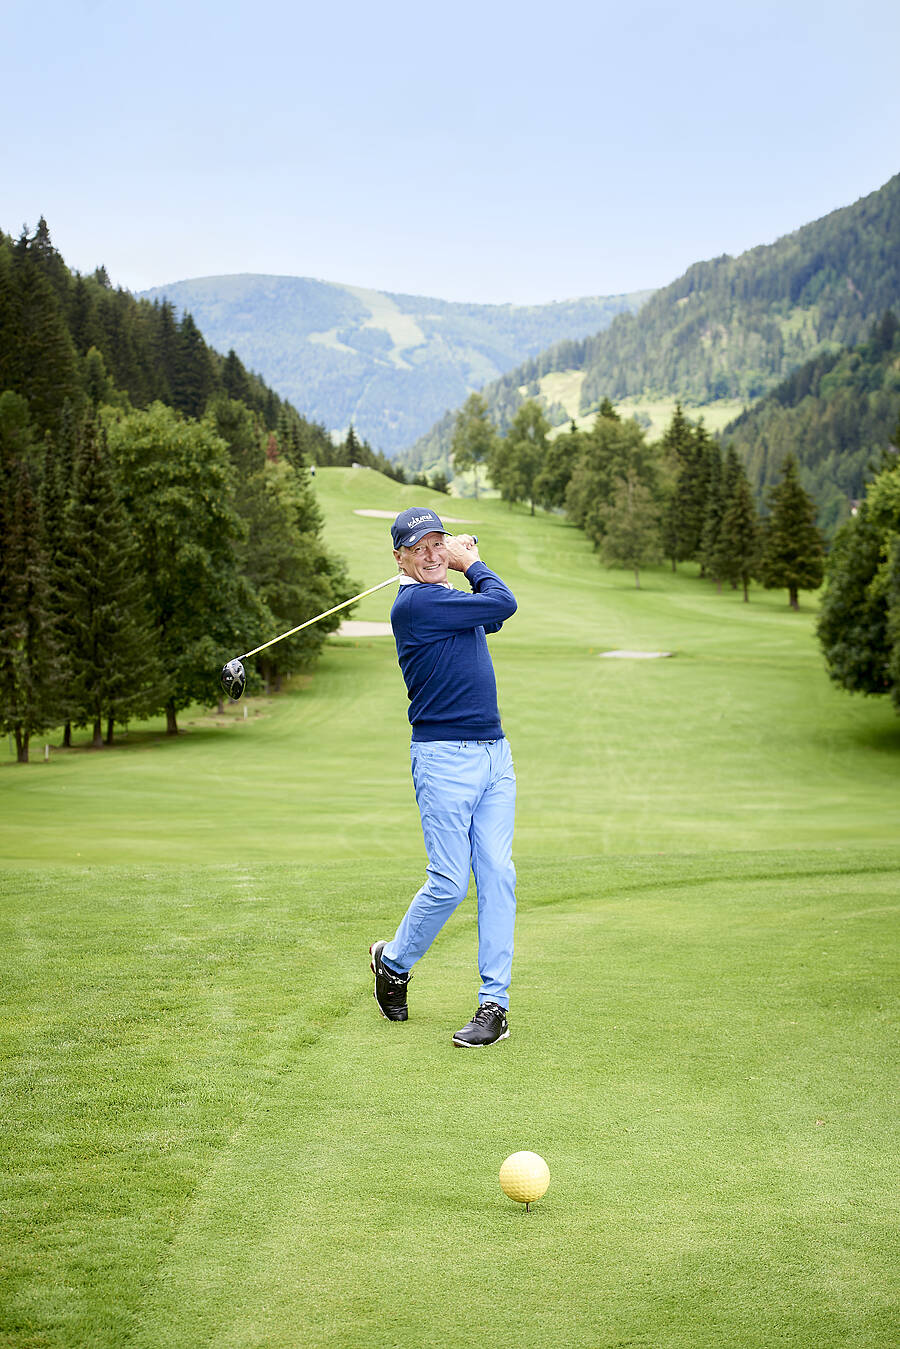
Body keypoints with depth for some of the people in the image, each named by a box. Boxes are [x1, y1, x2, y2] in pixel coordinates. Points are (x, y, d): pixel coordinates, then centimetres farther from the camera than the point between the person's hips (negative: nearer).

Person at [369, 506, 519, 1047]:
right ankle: (394, 962, 22)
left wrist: (468, 560, 22)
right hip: (444, 755, -7)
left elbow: (496, 616, 35)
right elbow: (504, 603, -12)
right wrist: (473, 565, 5)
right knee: (449, 883, -5)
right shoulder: (415, 603, -11)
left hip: (494, 753, 7)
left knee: (498, 876, -2)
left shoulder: (454, 600, 16)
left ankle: (496, 1003, -1)